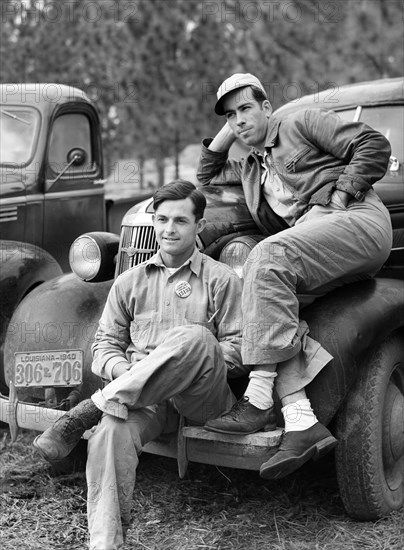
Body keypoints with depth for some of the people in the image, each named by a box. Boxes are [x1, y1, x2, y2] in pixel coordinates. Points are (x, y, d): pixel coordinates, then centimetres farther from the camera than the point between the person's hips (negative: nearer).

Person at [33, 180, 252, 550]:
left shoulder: (221, 280, 9)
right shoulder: (129, 282, 19)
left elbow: (238, 350, 2)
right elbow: (105, 344, 15)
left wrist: (196, 361, -14)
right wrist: (123, 371, -8)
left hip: (204, 398, -2)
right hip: (144, 397, 2)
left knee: (193, 337, -36)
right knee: (112, 429, -34)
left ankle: (86, 412, -31)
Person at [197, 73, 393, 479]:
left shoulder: (303, 123, 13)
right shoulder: (249, 168, 33)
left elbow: (374, 147, 5)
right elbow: (206, 176, 43)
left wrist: (338, 196, -7)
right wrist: (225, 134, 29)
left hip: (359, 222, -7)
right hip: (310, 245, 7)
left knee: (267, 256, -32)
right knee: (267, 301, -23)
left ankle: (257, 400, -35)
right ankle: (301, 424, -33)